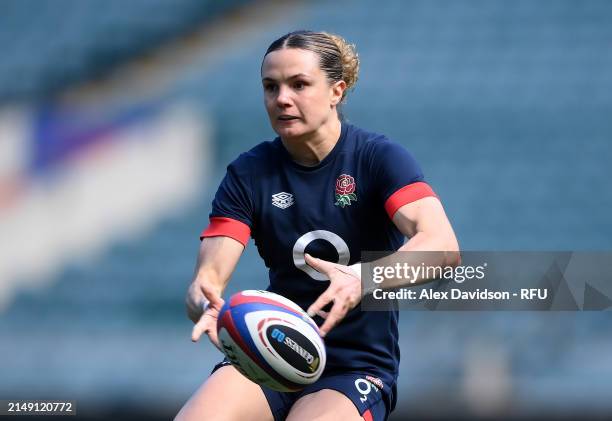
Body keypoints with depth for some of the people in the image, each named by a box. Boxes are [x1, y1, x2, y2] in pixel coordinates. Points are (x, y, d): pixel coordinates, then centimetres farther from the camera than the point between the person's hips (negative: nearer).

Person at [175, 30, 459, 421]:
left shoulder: (379, 157, -7)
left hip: (357, 365, -2)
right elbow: (209, 275, -9)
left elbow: (441, 244, -25)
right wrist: (206, 304, -35)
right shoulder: (249, 173, 2)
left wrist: (362, 280, -44)